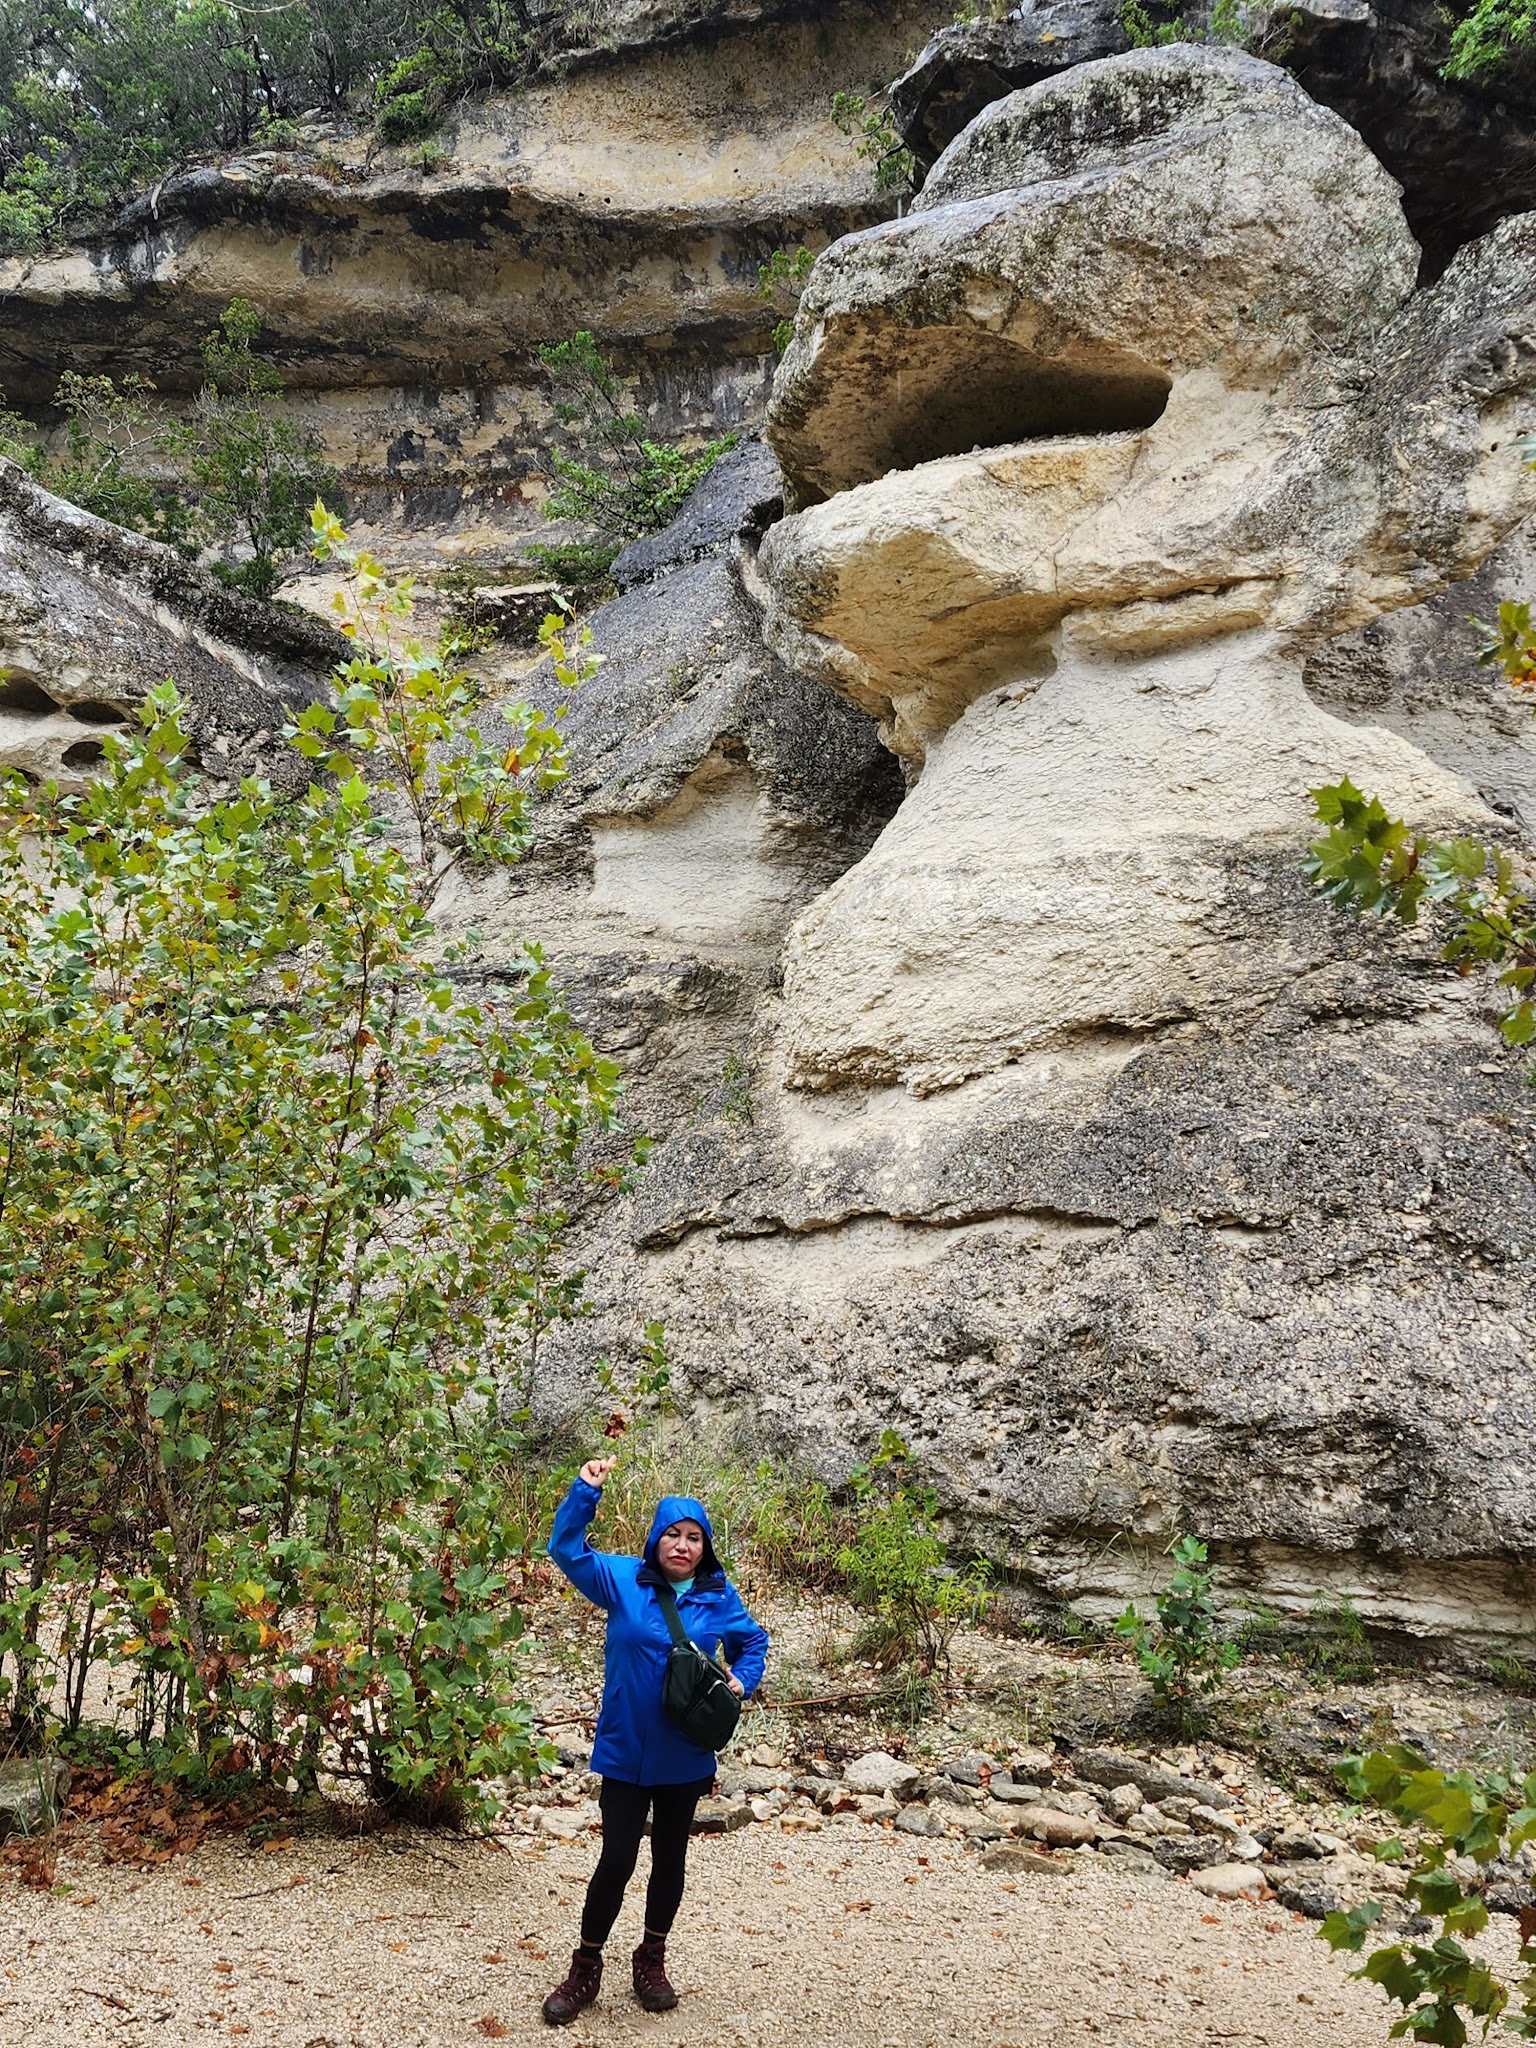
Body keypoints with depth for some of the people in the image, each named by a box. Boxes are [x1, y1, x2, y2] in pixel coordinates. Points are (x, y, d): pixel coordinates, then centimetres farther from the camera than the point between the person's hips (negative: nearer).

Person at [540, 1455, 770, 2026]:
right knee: (616, 1860, 0)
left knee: (669, 1859, 15)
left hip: (684, 1757, 2)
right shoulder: (623, 1579, -8)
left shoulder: (720, 1597, -3)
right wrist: (586, 1490, -27)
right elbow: (567, 1549, -16)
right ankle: (586, 1969, 19)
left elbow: (752, 1643, 13)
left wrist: (741, 1680, -6)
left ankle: (651, 1961, 34)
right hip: (626, 1750, -2)